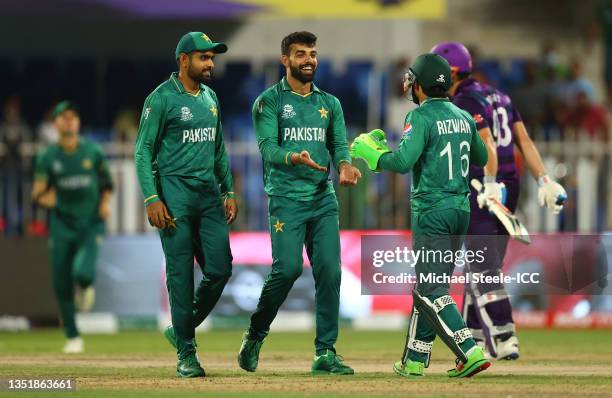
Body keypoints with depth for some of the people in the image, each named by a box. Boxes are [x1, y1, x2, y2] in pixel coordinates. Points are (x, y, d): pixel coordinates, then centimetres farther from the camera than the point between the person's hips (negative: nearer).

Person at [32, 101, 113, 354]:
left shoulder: (93, 152, -1)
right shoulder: (47, 157, -2)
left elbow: (106, 182, 12)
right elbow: (37, 195, -6)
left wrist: (105, 203, -6)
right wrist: (43, 197, -28)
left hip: (91, 224, -1)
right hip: (62, 225, 1)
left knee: (83, 272, -23)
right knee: (62, 285, 0)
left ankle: (85, 287, 18)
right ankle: (73, 338, 18)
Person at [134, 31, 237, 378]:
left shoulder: (210, 98, 15)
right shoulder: (162, 99, -6)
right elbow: (143, 151, -8)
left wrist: (229, 191, 15)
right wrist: (152, 199, -16)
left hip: (209, 194, 6)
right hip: (176, 195, -6)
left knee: (220, 269, 0)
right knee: (181, 274, -4)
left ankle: (182, 330, 20)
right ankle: (186, 353, 2)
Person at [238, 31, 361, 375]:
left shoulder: (330, 103, 17)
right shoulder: (269, 101, 2)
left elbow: (340, 144, 9)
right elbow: (268, 149, -9)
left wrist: (345, 165, -14)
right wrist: (295, 158, -30)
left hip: (324, 198, 4)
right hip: (287, 197, -4)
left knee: (329, 271, -5)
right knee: (287, 268, -15)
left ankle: (326, 353, -1)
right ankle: (255, 335, 8)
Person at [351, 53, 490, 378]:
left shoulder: (421, 117, -12)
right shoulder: (463, 117, 10)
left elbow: (403, 161, -22)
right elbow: (481, 158, 21)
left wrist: (372, 153, -6)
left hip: (431, 211, -8)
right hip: (461, 208, 8)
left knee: (431, 290, -8)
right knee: (427, 285, 15)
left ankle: (470, 352, -20)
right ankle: (415, 360, 19)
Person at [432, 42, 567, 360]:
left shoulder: (464, 102, -9)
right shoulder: (498, 96, 17)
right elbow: (524, 140, 11)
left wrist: (490, 185, -35)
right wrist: (543, 179, 5)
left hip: (480, 188, -9)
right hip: (510, 185, 9)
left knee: (485, 270, -9)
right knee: (483, 266, 14)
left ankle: (504, 340, -16)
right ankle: (474, 339, 17)